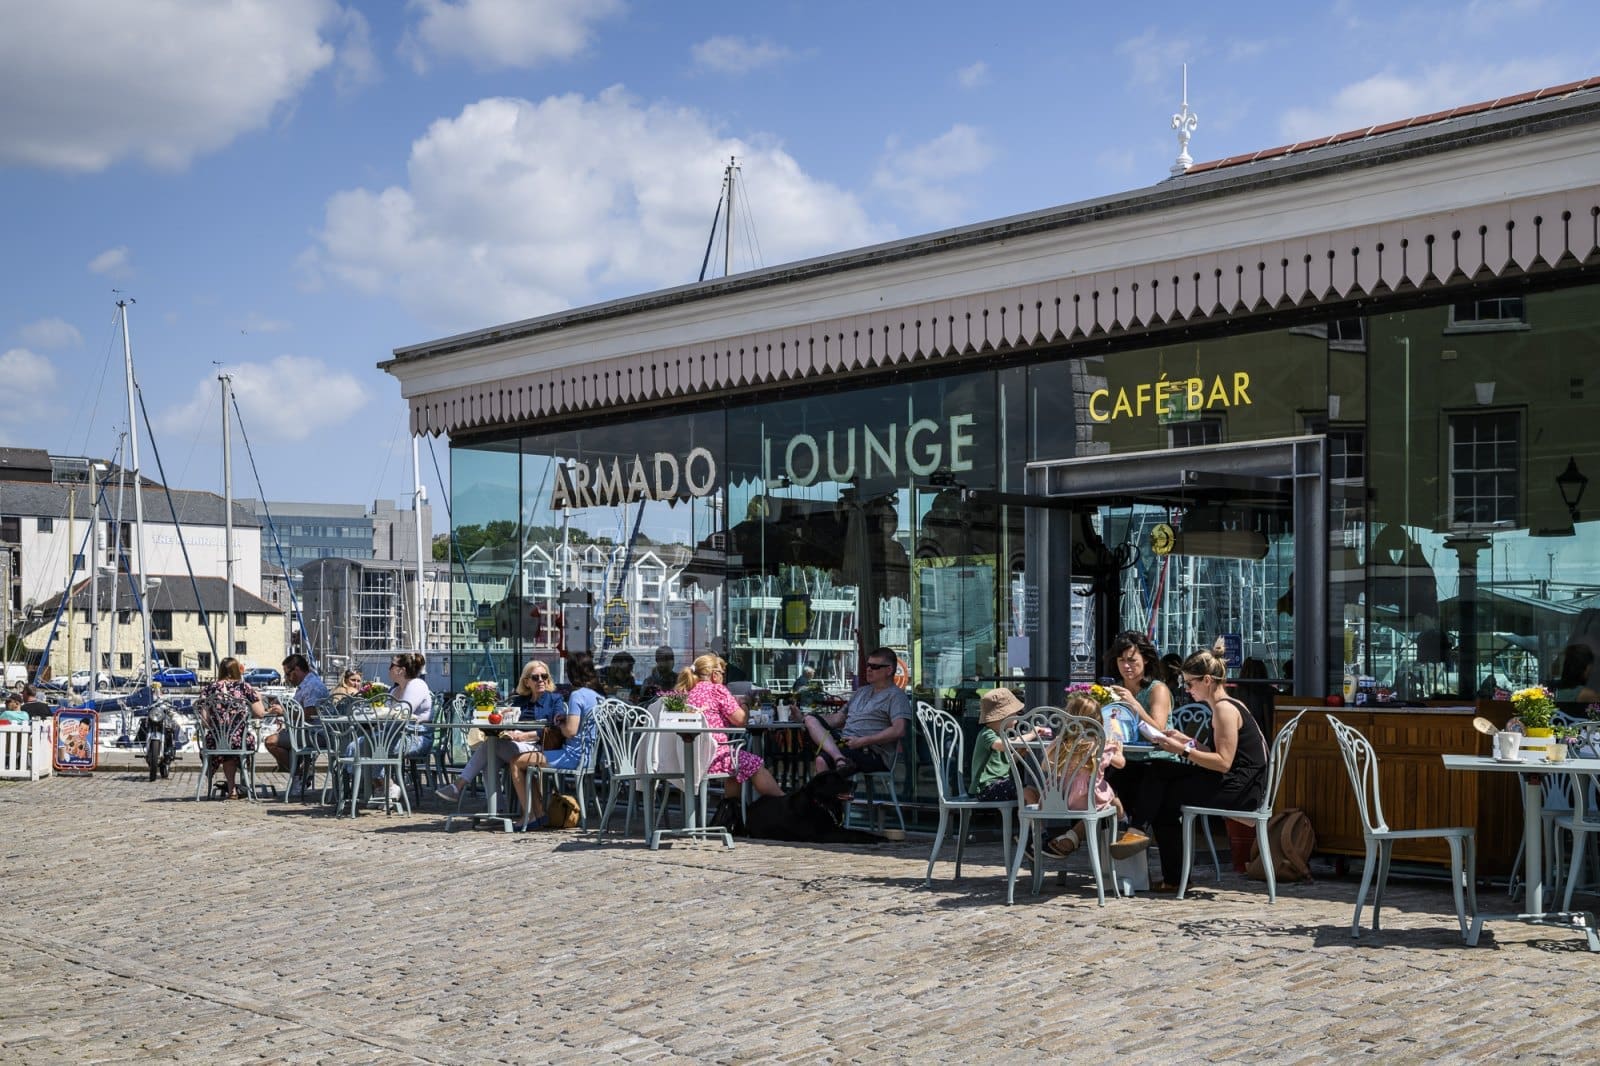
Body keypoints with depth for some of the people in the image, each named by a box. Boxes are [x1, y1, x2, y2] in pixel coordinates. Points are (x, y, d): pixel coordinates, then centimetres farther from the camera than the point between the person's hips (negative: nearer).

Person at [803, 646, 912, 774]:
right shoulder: (861, 692, 27)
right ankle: (839, 758, -34)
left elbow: (898, 730, -16)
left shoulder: (896, 695, -1)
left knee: (823, 759, -31)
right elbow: (839, 718, 27)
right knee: (811, 718, -12)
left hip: (872, 753, -9)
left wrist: (862, 741, -19)